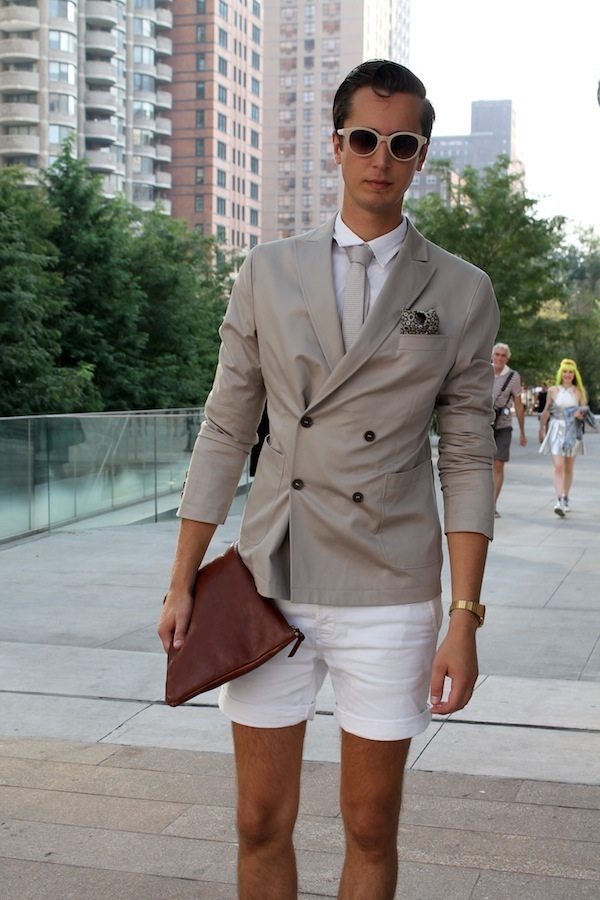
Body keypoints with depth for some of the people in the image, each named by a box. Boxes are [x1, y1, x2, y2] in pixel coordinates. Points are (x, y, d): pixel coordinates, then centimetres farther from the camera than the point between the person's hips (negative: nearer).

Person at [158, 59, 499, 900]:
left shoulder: (462, 292, 0)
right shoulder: (268, 272, 4)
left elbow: (467, 462, -1)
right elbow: (225, 431, 6)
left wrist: (465, 620, -7)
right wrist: (182, 581, 4)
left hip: (388, 600, -1)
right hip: (270, 585, 1)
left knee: (371, 830, 10)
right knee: (262, 825, 9)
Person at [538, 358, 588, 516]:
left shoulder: (578, 392, 4)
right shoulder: (553, 390, 3)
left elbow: (584, 412, 7)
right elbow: (546, 411, 11)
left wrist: (580, 415, -16)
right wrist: (541, 430, 14)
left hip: (573, 432, 2)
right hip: (556, 430, -2)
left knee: (569, 468, 9)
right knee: (558, 466, -14)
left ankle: (565, 499, 23)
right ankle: (560, 501, -22)